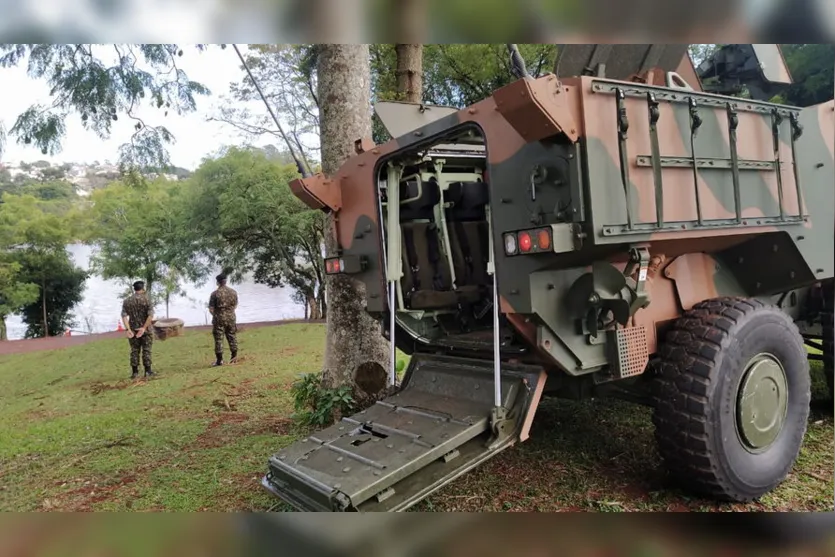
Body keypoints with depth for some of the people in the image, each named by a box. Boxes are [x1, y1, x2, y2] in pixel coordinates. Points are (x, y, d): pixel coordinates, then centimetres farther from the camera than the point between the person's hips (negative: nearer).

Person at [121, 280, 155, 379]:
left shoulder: (126, 301, 4)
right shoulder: (146, 299, -7)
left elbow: (124, 316, -5)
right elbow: (151, 315, -18)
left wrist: (128, 329, -9)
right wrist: (144, 328, -15)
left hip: (132, 330, 3)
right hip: (145, 330, -3)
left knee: (134, 351, 10)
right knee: (146, 350, 4)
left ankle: (135, 372, 11)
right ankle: (148, 371, 5)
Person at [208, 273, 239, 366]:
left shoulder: (215, 294, -13)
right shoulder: (233, 292, 1)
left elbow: (211, 309, -10)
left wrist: (216, 315, 9)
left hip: (219, 319, -4)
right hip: (231, 318, 4)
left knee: (219, 340, 3)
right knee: (232, 338, 13)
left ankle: (220, 360, 6)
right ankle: (234, 357, 19)